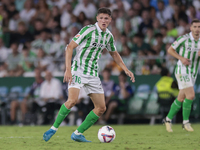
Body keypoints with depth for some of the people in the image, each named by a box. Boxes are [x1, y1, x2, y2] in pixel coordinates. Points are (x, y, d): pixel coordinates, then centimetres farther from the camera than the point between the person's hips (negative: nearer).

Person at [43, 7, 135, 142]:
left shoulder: (109, 36, 8)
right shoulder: (88, 30, -12)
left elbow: (114, 54, 27)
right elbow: (70, 47, -15)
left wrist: (126, 69, 18)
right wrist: (68, 69, -23)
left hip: (93, 74, 7)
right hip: (78, 71, -7)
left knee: (101, 108, 2)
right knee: (72, 100, -28)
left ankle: (78, 133, 11)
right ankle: (54, 128, -13)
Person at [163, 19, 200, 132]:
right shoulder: (184, 39, -13)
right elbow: (170, 50, -5)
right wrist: (181, 58, -20)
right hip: (182, 71, -6)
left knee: (181, 99, 11)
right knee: (191, 95, -18)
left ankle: (168, 119, 26)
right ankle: (186, 122, -5)